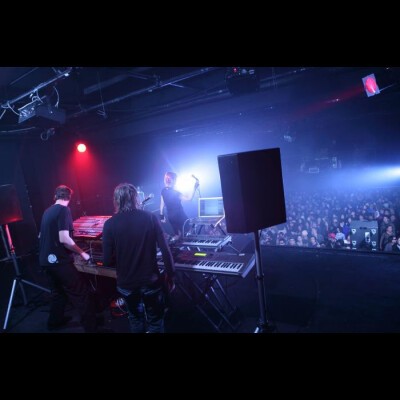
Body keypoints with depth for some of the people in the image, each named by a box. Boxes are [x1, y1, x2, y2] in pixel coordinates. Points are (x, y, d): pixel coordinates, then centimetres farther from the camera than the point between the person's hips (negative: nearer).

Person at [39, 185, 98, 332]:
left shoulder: (47, 211, 11)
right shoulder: (64, 210, -14)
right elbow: (64, 239, -24)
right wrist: (82, 253, -13)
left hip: (46, 259, 9)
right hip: (59, 260, -9)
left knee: (58, 291, 26)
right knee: (84, 295, -5)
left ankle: (55, 321, 39)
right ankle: (91, 328, -3)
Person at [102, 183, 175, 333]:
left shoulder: (110, 224, -11)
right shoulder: (151, 218, -10)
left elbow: (107, 260, -10)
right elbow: (165, 250, -12)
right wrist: (170, 275, 1)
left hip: (126, 284, 1)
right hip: (151, 281, -1)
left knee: (136, 320, 27)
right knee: (155, 322, 20)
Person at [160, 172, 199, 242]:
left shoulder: (163, 191, -2)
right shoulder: (175, 193, -23)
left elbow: (162, 204, 5)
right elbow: (189, 198, -25)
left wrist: (162, 216, 14)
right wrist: (195, 188, -21)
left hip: (170, 217, 7)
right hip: (180, 216, -7)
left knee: (177, 234, 22)